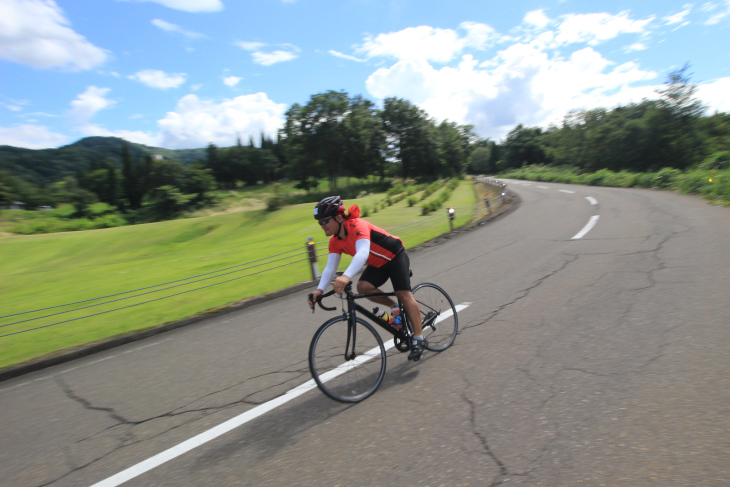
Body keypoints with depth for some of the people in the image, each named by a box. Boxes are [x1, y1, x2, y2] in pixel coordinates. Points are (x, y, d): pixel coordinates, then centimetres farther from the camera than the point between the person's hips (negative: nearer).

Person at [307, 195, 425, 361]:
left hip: (395, 256, -7)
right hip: (378, 264, 7)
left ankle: (418, 339, -6)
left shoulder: (357, 226, -32)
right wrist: (320, 289, -30)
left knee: (404, 293, -16)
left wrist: (346, 276, -64)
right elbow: (330, 267, -14)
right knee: (363, 287, -16)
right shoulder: (335, 241, -7)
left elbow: (363, 253, -49)